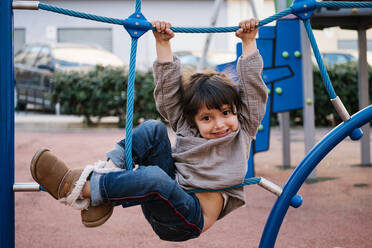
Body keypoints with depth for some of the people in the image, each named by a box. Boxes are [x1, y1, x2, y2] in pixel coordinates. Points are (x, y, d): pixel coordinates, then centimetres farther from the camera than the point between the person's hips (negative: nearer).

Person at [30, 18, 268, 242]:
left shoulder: (243, 131, 8)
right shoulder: (186, 128, 13)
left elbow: (253, 88, 5)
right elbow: (169, 91, 10)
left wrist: (249, 42, 5)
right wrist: (163, 44, 8)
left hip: (191, 220, -4)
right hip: (171, 193, 4)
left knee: (154, 177, -37)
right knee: (153, 129, -8)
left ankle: (75, 187, -30)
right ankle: (109, 169, -26)